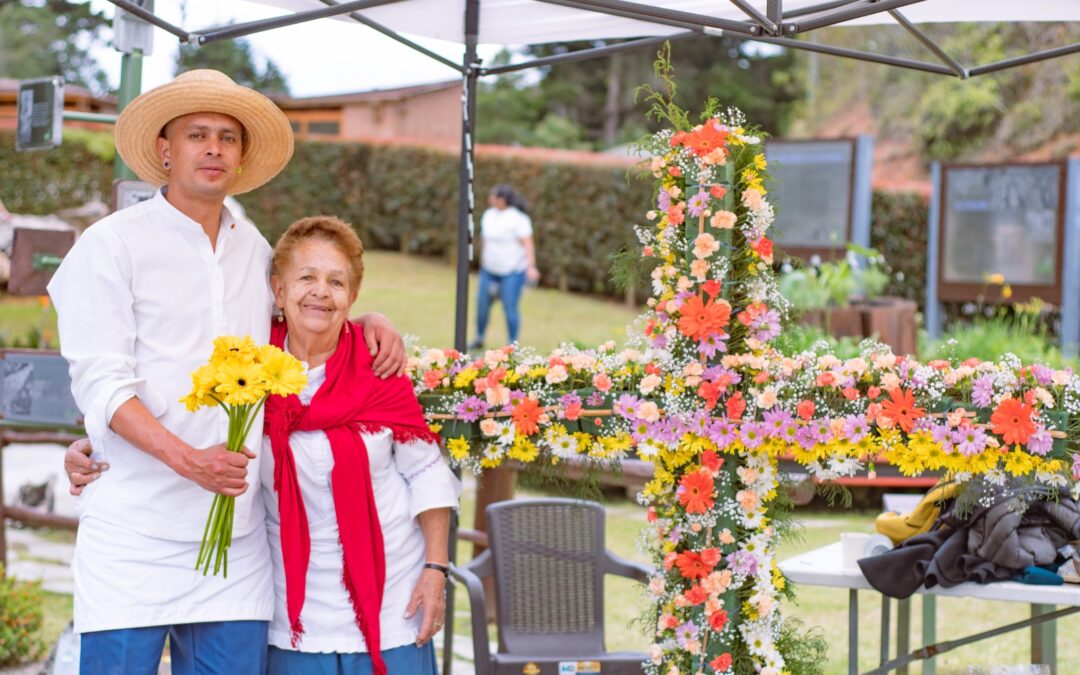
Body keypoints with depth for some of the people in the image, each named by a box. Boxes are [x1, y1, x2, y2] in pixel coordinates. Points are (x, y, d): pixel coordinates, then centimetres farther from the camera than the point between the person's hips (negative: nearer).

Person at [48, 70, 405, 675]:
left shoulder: (255, 250, 16)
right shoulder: (112, 244, 0)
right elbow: (100, 383, -8)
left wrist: (370, 322, 12)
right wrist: (184, 458, -22)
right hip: (135, 537, -4)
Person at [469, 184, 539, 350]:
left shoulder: (518, 218, -14)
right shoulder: (488, 215, 7)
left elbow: (528, 244, -19)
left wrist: (531, 267, -29)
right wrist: (483, 265, 17)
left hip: (512, 271, -6)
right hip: (489, 270, 6)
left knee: (510, 307, -4)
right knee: (482, 304, 7)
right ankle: (479, 339, 23)